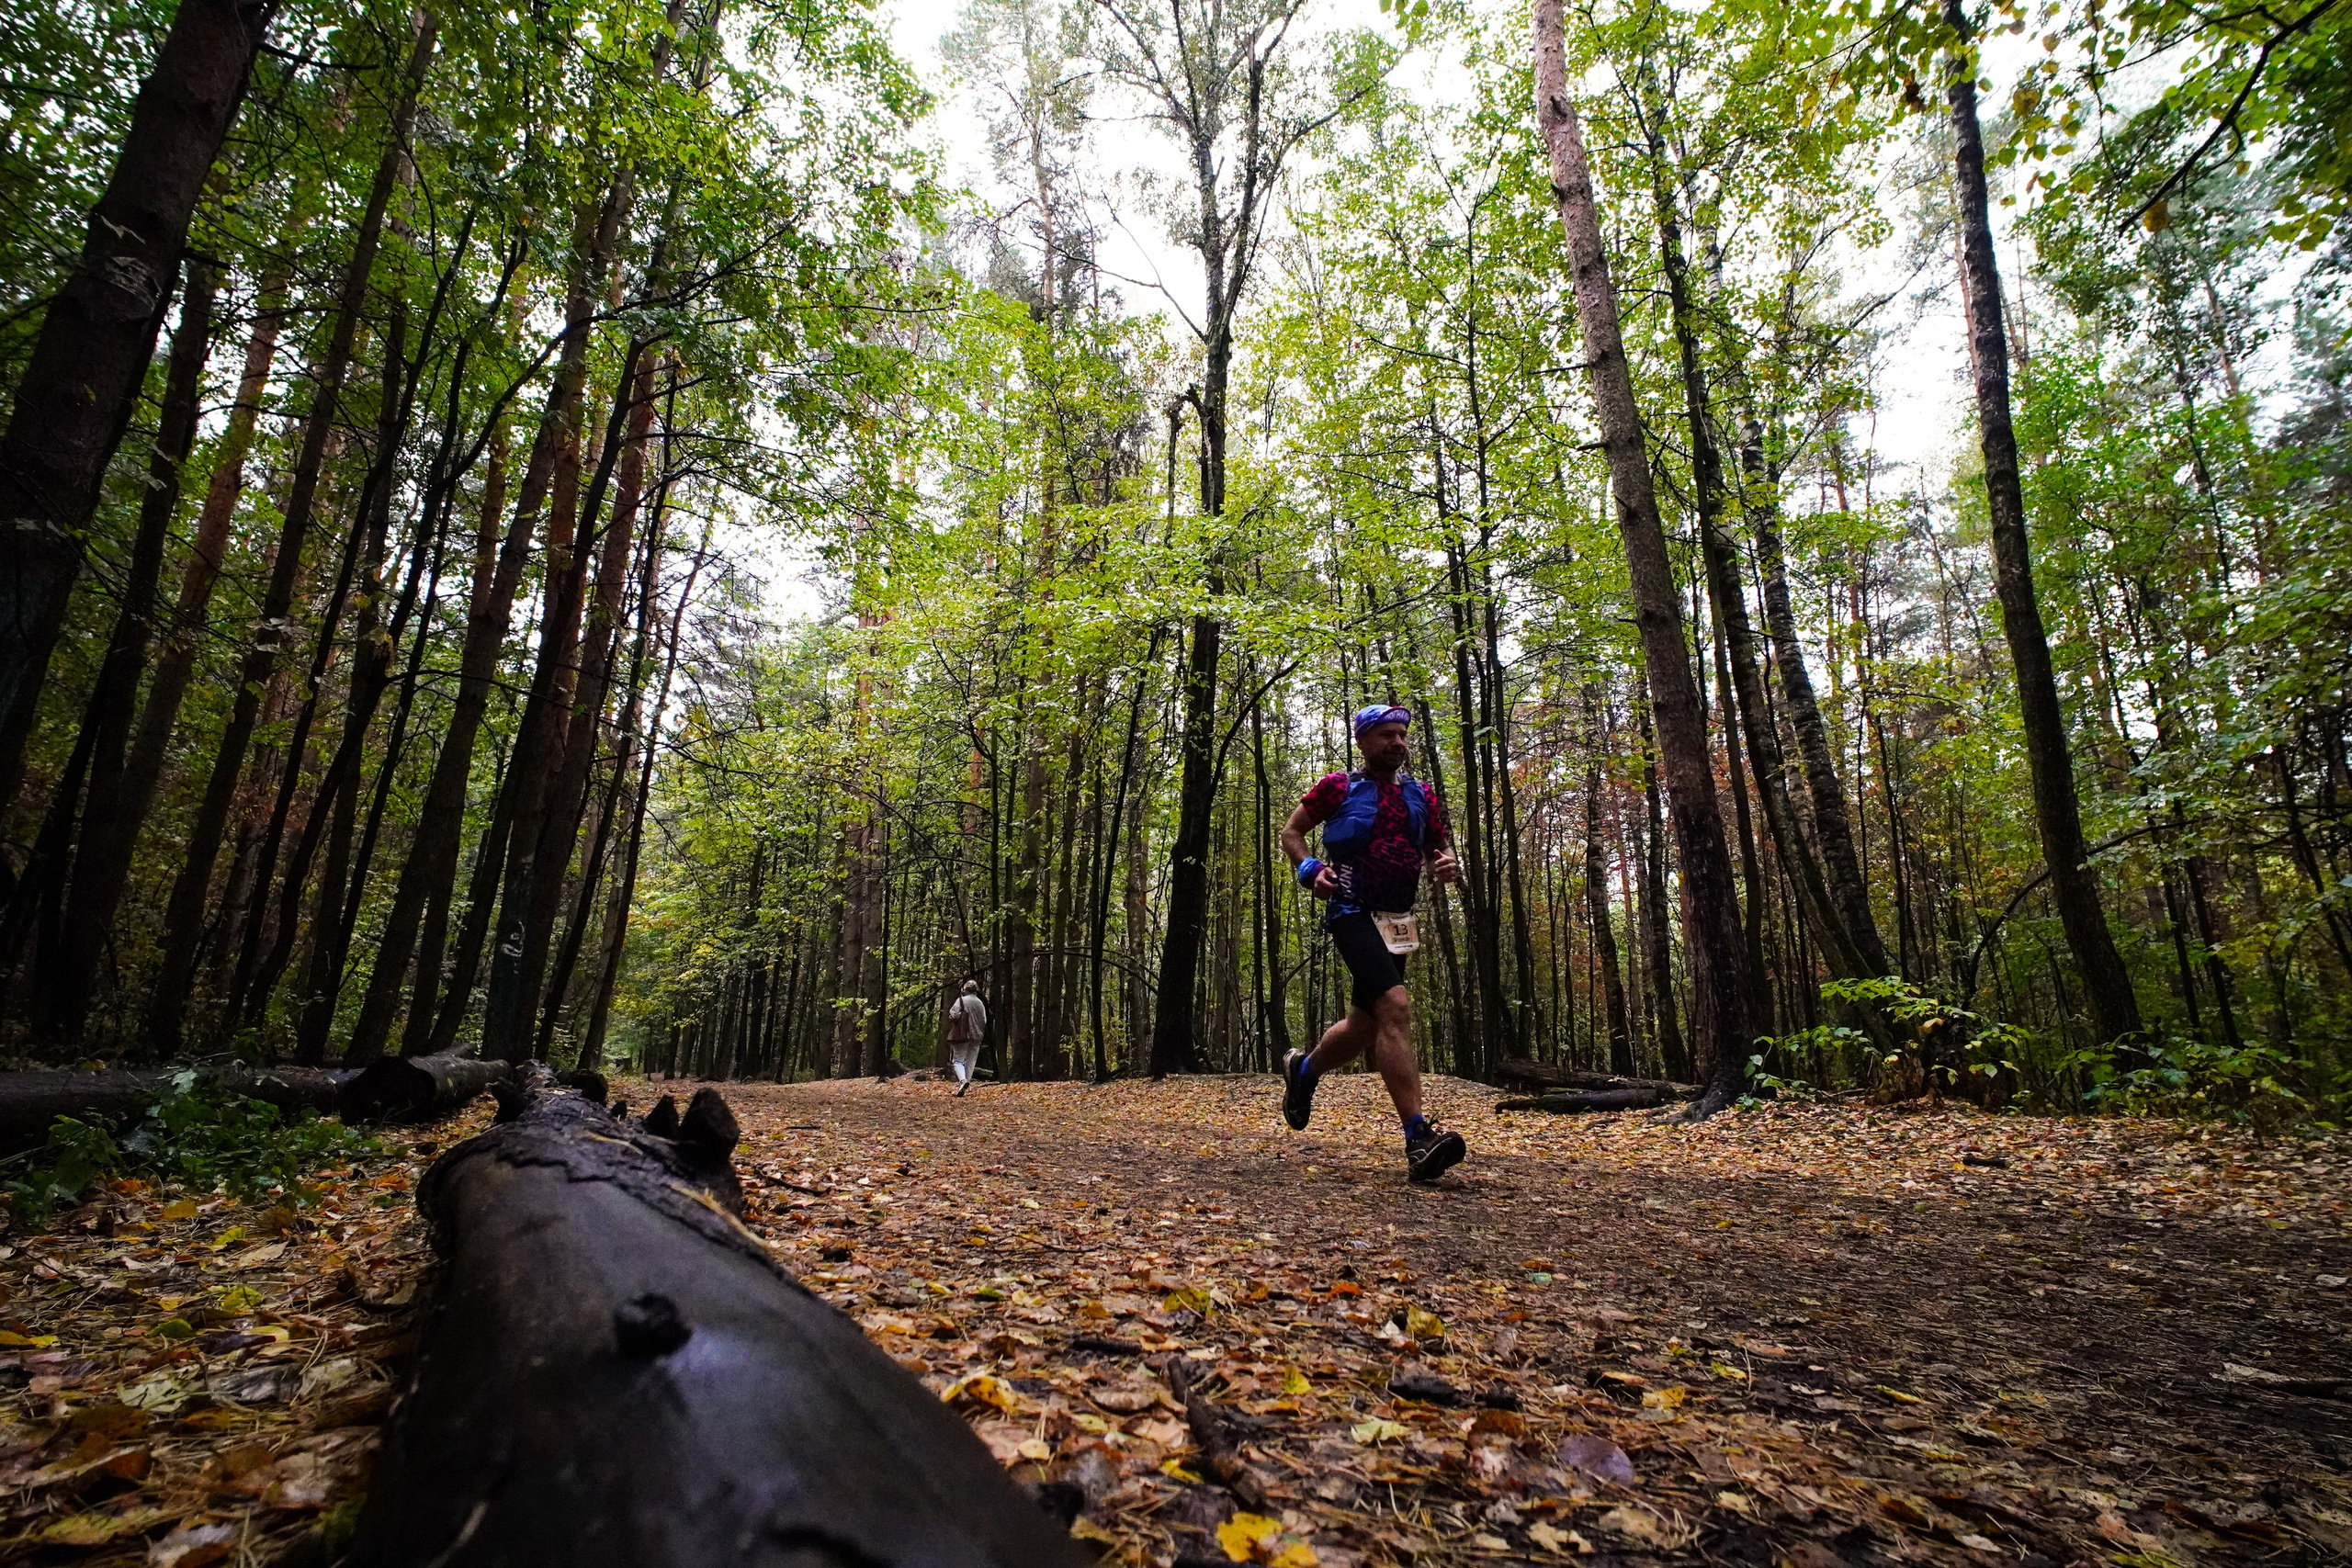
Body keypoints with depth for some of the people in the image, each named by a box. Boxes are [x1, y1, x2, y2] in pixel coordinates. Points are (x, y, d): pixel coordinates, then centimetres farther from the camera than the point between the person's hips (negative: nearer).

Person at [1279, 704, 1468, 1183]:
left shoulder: (1420, 796, 12)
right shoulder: (1337, 787, -1)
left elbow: (1437, 847, 21)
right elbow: (1291, 832, 8)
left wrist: (1446, 866, -3)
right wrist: (1310, 870, -10)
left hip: (1396, 922, 7)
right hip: (1353, 914, -7)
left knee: (1365, 1024, 13)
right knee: (1395, 1006, -24)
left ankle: (1302, 1070, 42)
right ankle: (1419, 1140, -25)